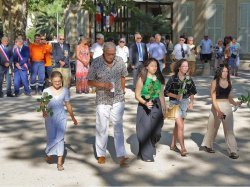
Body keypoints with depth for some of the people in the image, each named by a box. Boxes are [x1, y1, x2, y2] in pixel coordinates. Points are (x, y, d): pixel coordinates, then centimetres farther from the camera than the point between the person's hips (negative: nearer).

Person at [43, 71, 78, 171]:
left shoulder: (65, 91, 3)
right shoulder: (46, 91, -3)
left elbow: (68, 105, 12)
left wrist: (73, 117, 18)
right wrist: (43, 111, -27)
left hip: (61, 117, 1)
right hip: (50, 118, -1)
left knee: (60, 138, -2)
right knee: (51, 138, 2)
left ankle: (60, 162, 1)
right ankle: (49, 155, 32)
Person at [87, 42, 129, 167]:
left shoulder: (119, 61, -2)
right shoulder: (96, 63, -10)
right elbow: (90, 82, -5)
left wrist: (122, 91, 10)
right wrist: (104, 85, -19)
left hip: (118, 100, 1)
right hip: (102, 100, -1)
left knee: (118, 127, 1)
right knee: (102, 128, 8)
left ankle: (121, 156, 3)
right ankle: (101, 154, 23)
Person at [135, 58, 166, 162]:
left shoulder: (159, 79, 8)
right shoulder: (142, 78, -7)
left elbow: (161, 95, 14)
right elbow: (137, 95, -8)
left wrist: (164, 108, 14)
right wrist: (145, 103, -23)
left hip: (156, 106, 4)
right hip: (144, 107, -4)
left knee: (156, 131, 4)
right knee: (145, 131, -2)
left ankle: (150, 149, 31)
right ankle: (146, 155, 11)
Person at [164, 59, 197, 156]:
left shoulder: (188, 79, 1)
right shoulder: (173, 79, -12)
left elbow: (192, 92, 12)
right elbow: (166, 92, -8)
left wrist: (191, 102, 1)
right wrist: (176, 96, -21)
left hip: (185, 102, 5)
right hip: (175, 103, -5)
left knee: (177, 124, 15)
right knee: (181, 126, -12)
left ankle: (173, 145, 30)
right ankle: (183, 148, -6)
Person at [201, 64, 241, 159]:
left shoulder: (228, 82, 6)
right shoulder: (215, 82, -8)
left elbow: (229, 96, 14)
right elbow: (213, 98, -13)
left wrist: (235, 103, -5)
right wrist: (218, 111, -23)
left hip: (227, 107, 4)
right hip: (217, 106, -4)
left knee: (229, 129, -1)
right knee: (213, 127, 11)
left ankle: (233, 151, 3)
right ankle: (207, 145, 32)